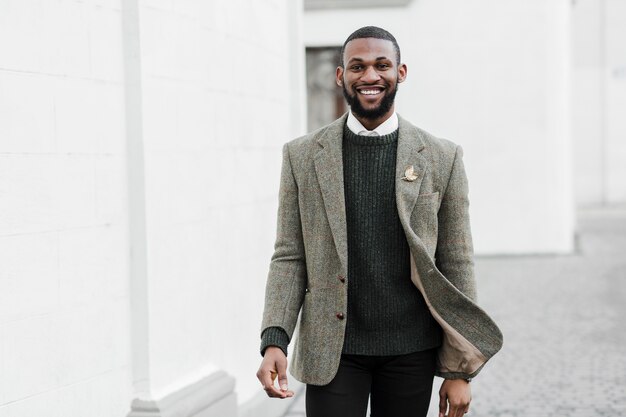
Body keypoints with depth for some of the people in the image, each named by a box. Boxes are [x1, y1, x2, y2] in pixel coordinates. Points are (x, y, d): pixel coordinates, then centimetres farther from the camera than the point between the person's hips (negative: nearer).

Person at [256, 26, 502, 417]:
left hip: (411, 352, 0)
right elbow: (289, 257, 3)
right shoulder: (303, 156, 3)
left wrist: (460, 372, 0)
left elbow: (457, 265, 2)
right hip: (333, 351, 0)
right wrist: (274, 340, -11)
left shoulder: (442, 158, 1)